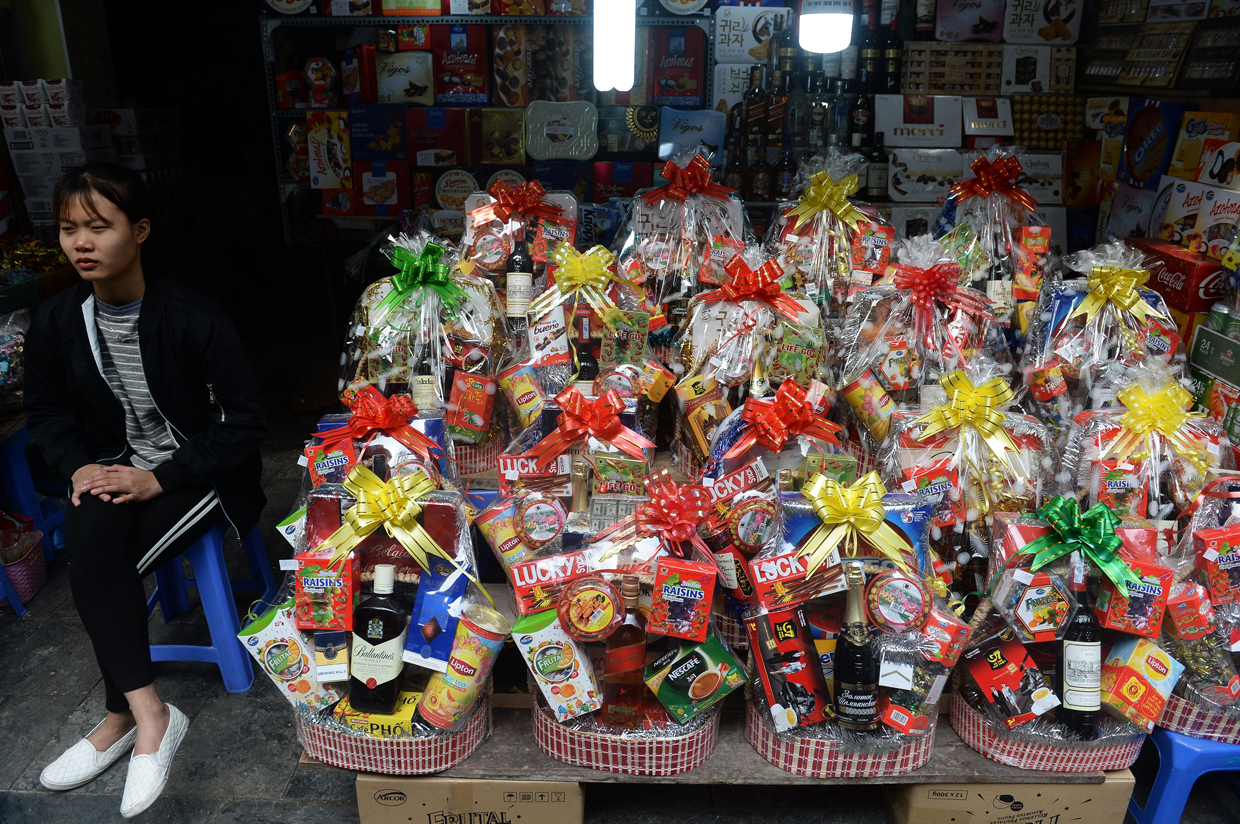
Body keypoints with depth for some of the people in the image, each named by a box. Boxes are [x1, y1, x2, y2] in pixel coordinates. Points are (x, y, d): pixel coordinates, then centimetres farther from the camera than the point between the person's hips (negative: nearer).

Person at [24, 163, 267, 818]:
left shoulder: (194, 318, -17)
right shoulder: (55, 323, 0)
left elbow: (246, 421, -15)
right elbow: (45, 413, 14)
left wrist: (161, 478, -21)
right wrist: (79, 466, -7)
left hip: (200, 473, -4)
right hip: (116, 469, 5)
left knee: (96, 564, -24)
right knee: (88, 537, -27)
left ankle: (125, 716, -7)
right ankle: (149, 715, -17)